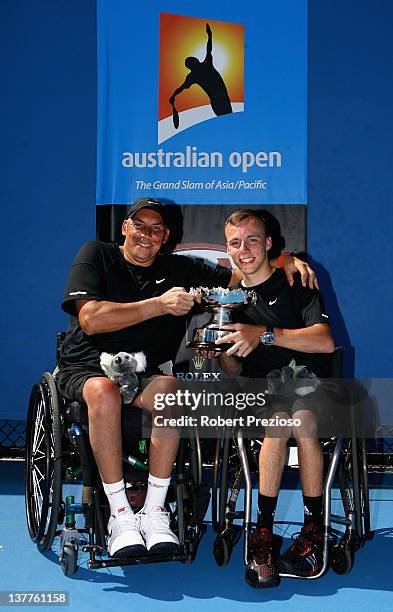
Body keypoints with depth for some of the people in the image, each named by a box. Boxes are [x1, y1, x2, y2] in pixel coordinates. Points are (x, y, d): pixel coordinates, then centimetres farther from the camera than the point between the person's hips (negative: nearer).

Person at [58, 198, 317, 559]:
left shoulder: (179, 269, 13)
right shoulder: (96, 255, 1)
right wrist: (159, 305, -18)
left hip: (142, 373, 3)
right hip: (86, 370, -3)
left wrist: (286, 262, -5)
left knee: (170, 389, -32)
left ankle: (154, 512, -26)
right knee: (105, 392, -38)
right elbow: (90, 319, -14)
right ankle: (120, 516, -28)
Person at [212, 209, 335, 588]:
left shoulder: (295, 283, 2)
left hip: (308, 378, -2)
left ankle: (313, 526, -25)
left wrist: (264, 334, -25)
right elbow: (236, 372, 15)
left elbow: (325, 341, -15)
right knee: (281, 419, -33)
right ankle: (263, 531, -31)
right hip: (262, 390, 2)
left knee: (300, 417, -35)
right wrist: (221, 354, -9)